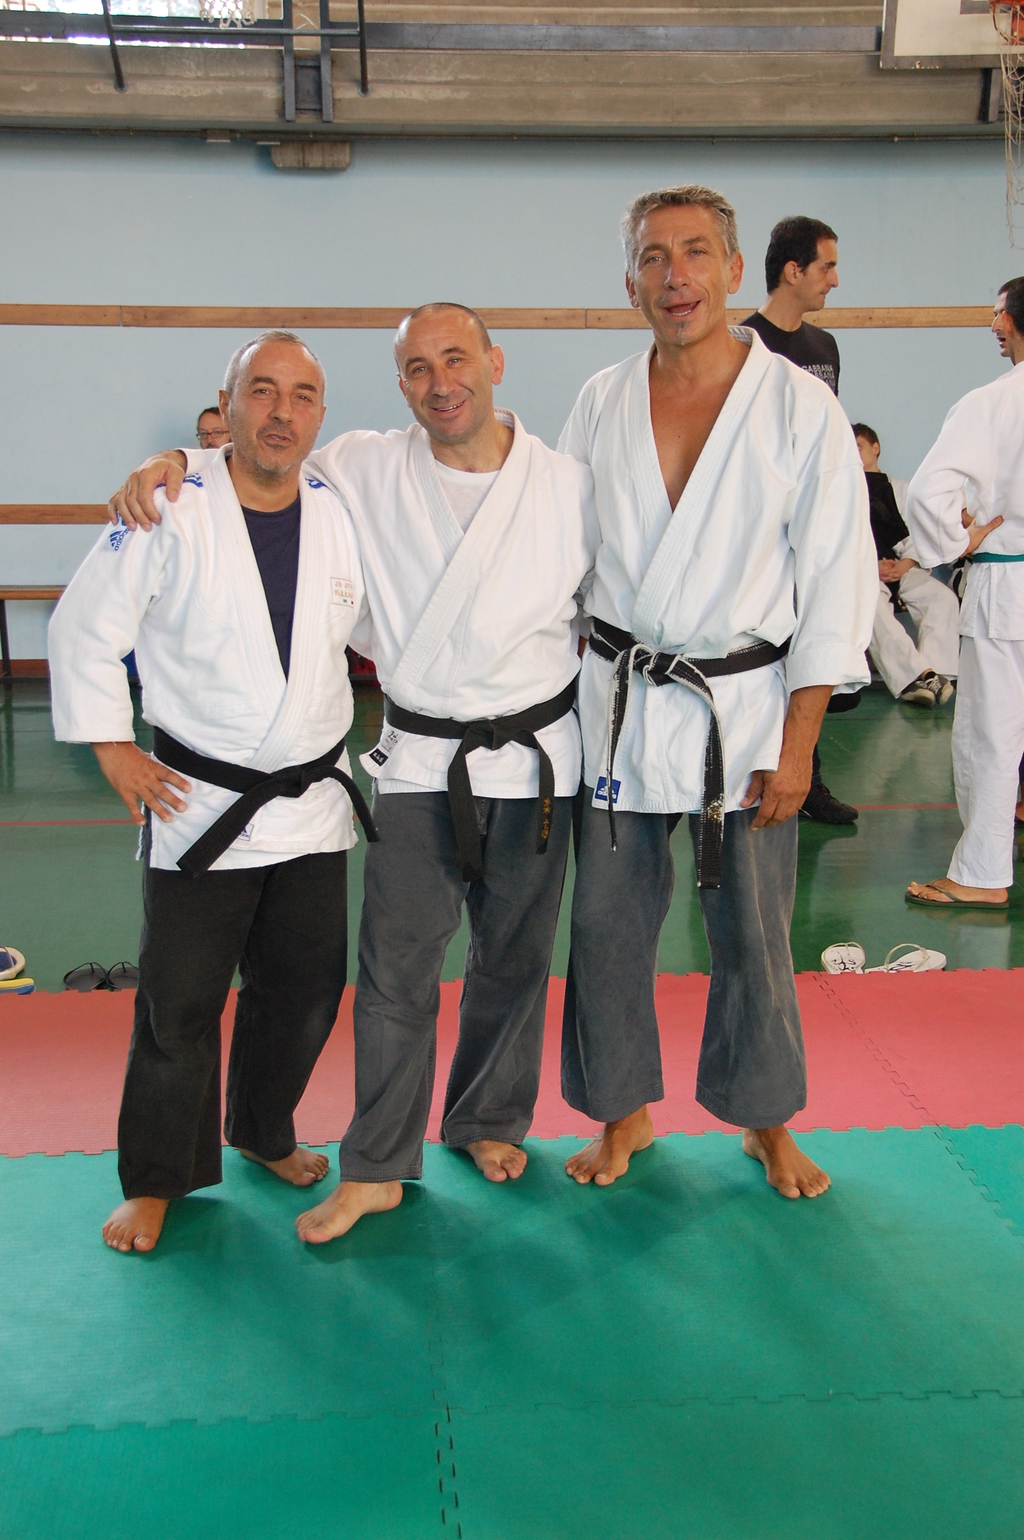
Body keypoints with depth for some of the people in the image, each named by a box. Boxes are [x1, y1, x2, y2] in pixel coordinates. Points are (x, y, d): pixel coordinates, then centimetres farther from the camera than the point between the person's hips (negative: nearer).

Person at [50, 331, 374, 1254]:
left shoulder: (343, 516, 0)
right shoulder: (171, 519, -13)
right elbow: (83, 632, -4)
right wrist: (112, 746, -5)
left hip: (313, 802, 4)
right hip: (198, 805, -4)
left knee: (303, 989, 15)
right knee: (179, 1004, 3)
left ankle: (265, 1133, 40)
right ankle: (157, 1181, 24)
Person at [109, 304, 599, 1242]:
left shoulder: (569, 484, -4)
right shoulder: (363, 472, -5)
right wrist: (173, 463, -11)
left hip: (536, 758, 1)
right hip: (420, 759, 0)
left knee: (515, 959, 14)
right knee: (396, 967, 2)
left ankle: (489, 1120, 37)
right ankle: (377, 1169, 17)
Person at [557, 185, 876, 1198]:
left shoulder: (801, 408, -5)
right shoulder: (600, 405, 3)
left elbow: (836, 584, -6)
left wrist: (797, 746, -9)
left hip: (743, 706, -2)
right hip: (617, 705, 3)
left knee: (752, 935, 8)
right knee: (608, 926, 9)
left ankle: (766, 1122, 31)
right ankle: (626, 1111, 30)